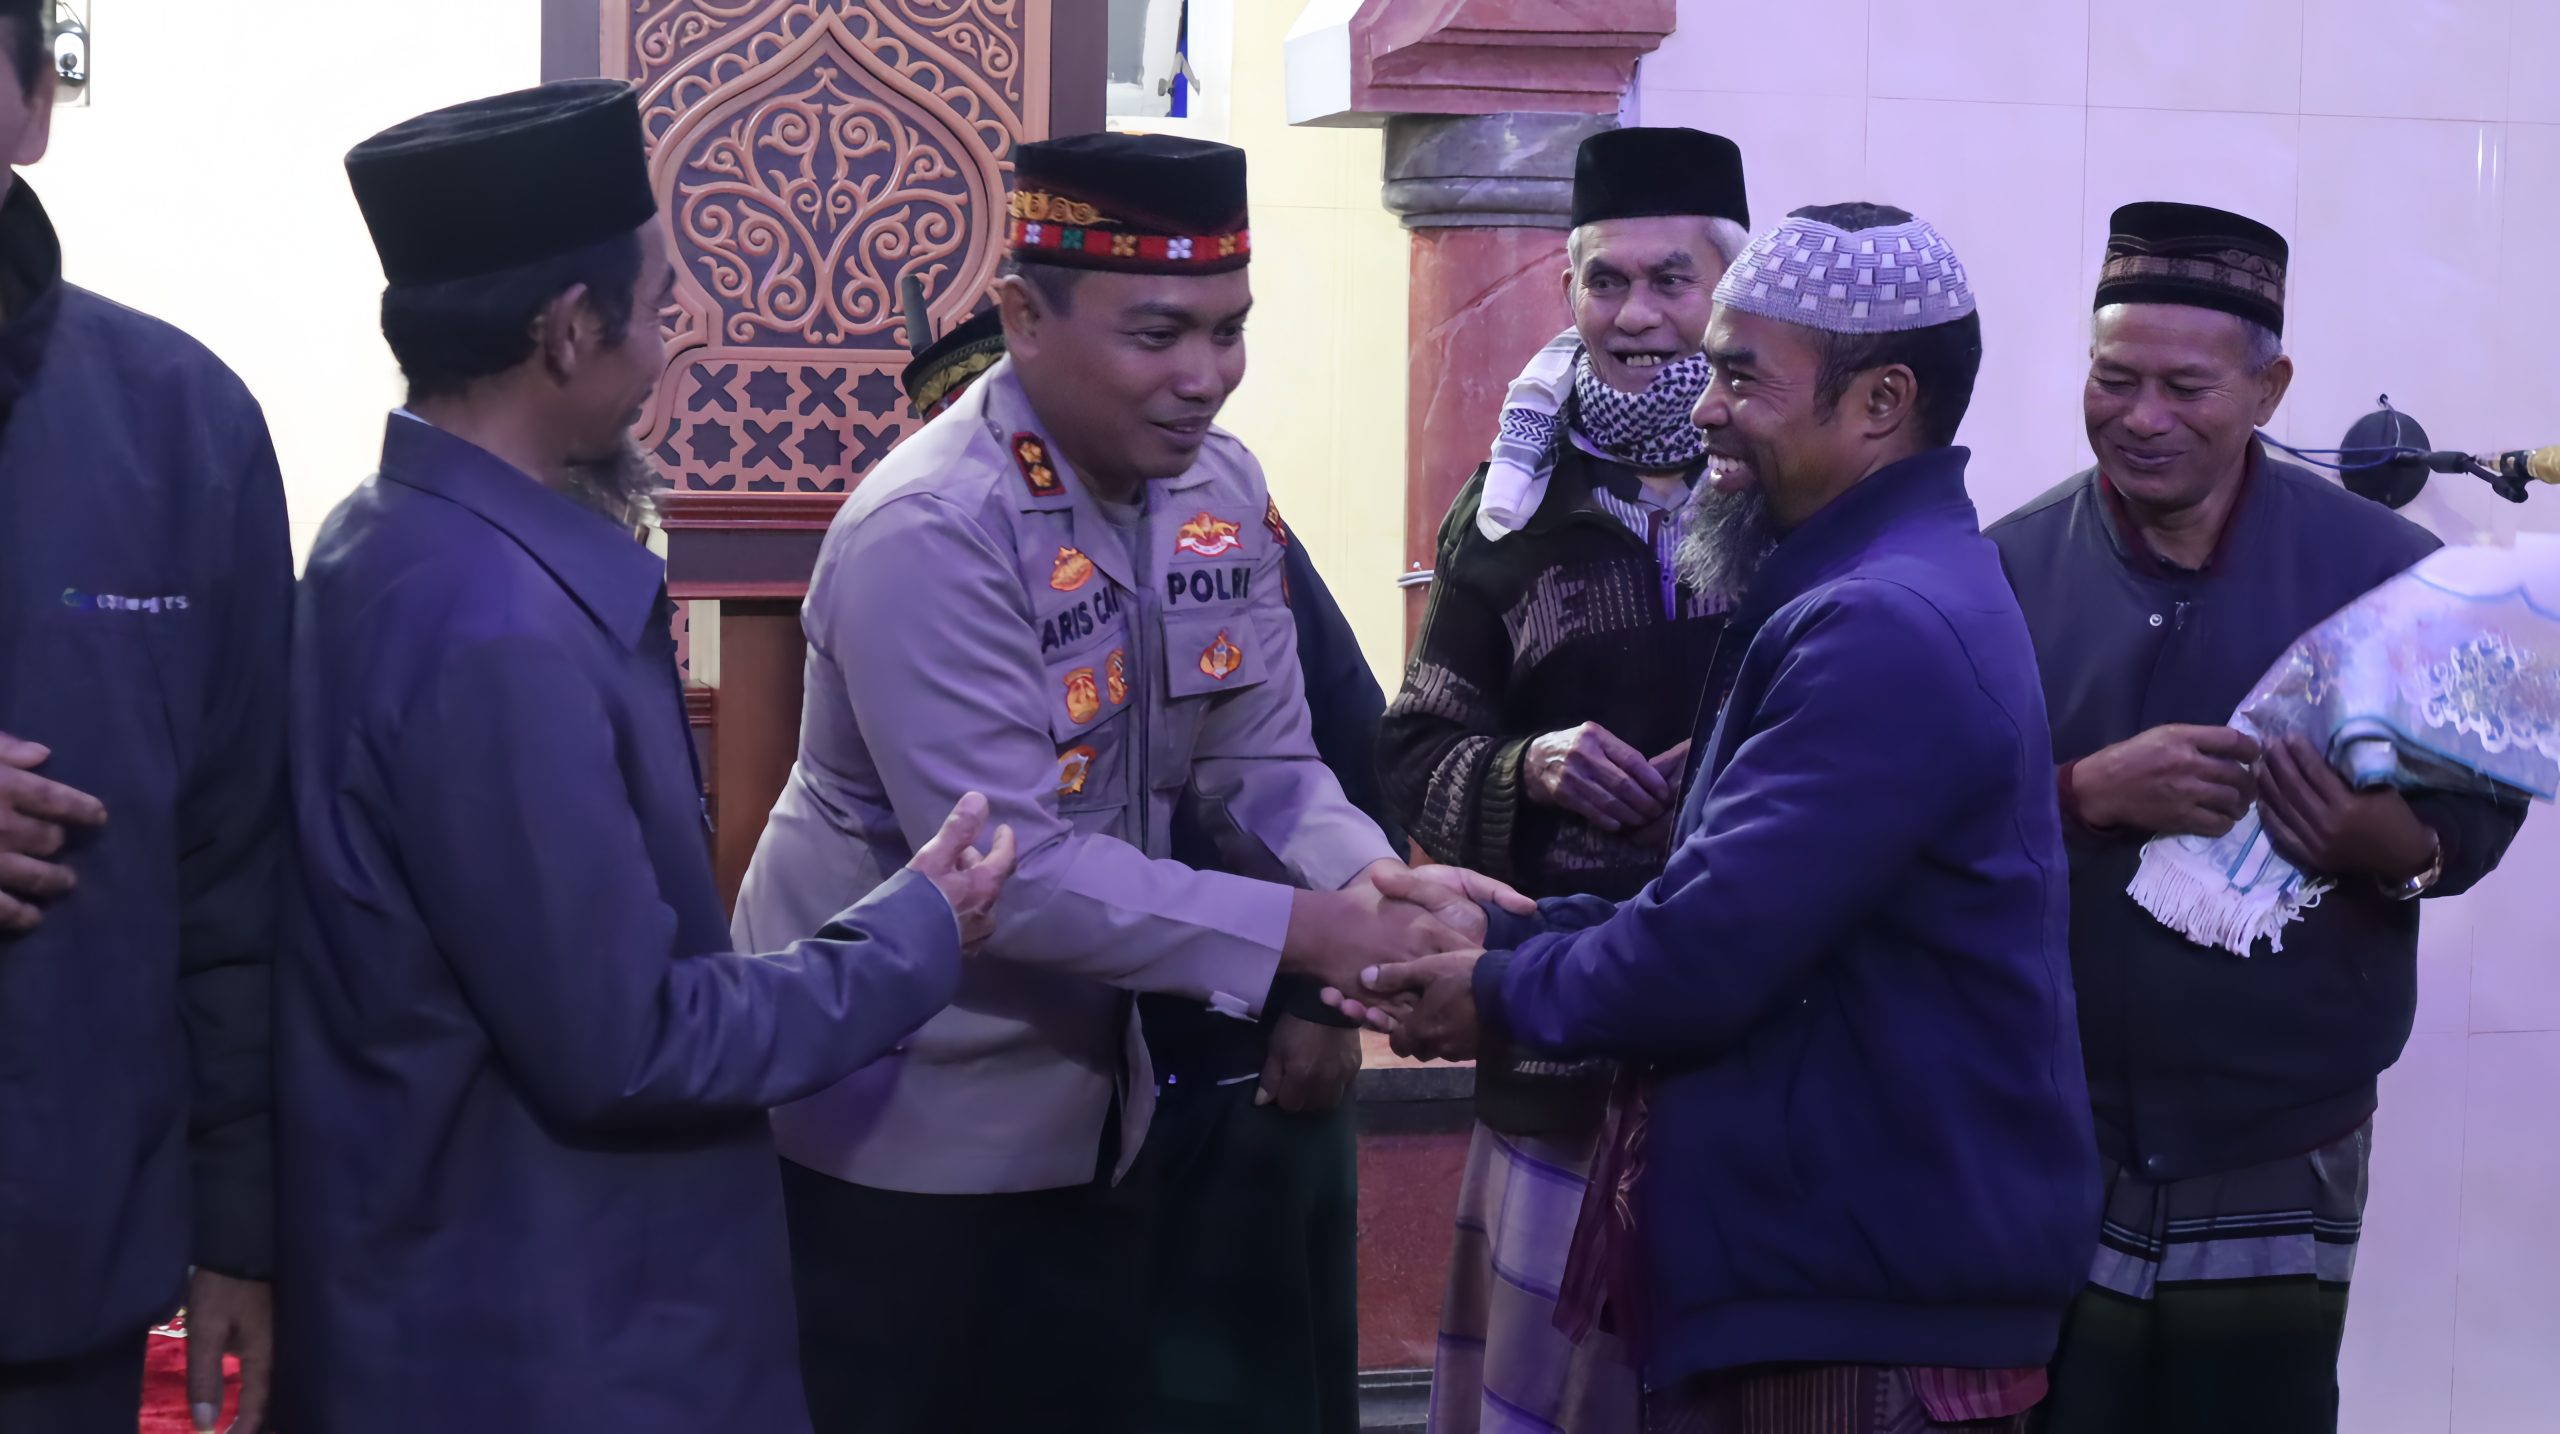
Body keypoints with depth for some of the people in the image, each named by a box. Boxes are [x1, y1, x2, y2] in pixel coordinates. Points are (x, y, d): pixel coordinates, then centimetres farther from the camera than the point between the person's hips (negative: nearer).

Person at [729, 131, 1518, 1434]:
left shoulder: (1218, 489, 0)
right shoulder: (931, 535, -25)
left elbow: (1261, 759, 3)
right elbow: (1011, 872, -28)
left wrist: (1376, 881, -18)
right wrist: (1306, 934, -27)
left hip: (1087, 1101, 8)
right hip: (896, 1119, -7)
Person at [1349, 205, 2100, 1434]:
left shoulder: (1885, 627, -21)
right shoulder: (1866, 587, 15)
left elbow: (1710, 949, -24)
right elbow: (1740, 900, 16)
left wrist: (1500, 992, -6)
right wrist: (1505, 930, 4)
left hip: (1879, 1296, -10)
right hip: (1840, 1250, 10)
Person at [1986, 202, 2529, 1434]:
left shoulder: (2383, 571, -3)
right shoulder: (2009, 569, -2)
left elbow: (2483, 798, 3)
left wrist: (2396, 848, -18)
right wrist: (2088, 791, -21)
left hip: (2282, 1155, 0)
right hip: (2042, 1147, 0)